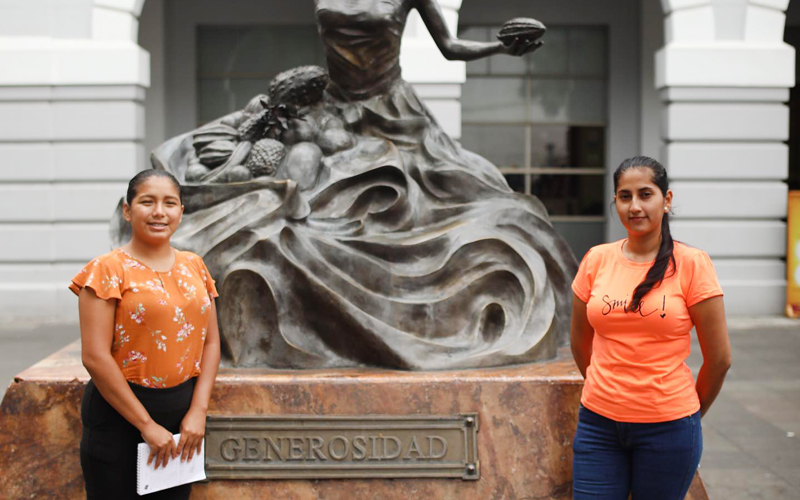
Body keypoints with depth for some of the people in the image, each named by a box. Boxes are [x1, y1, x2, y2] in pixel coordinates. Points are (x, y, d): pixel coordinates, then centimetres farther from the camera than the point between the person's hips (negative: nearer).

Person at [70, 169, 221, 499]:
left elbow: (211, 342, 7)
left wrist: (198, 410, -5)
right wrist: (146, 424, -15)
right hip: (120, 410, -5)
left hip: (182, 410, 5)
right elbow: (95, 357, -15)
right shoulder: (107, 270, -9)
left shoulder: (194, 267, 7)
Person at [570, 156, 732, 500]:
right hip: (599, 422, 3)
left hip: (667, 428, -2)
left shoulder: (691, 264, -6)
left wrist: (689, 413, 8)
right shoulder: (597, 260, 3)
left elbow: (719, 358, -2)